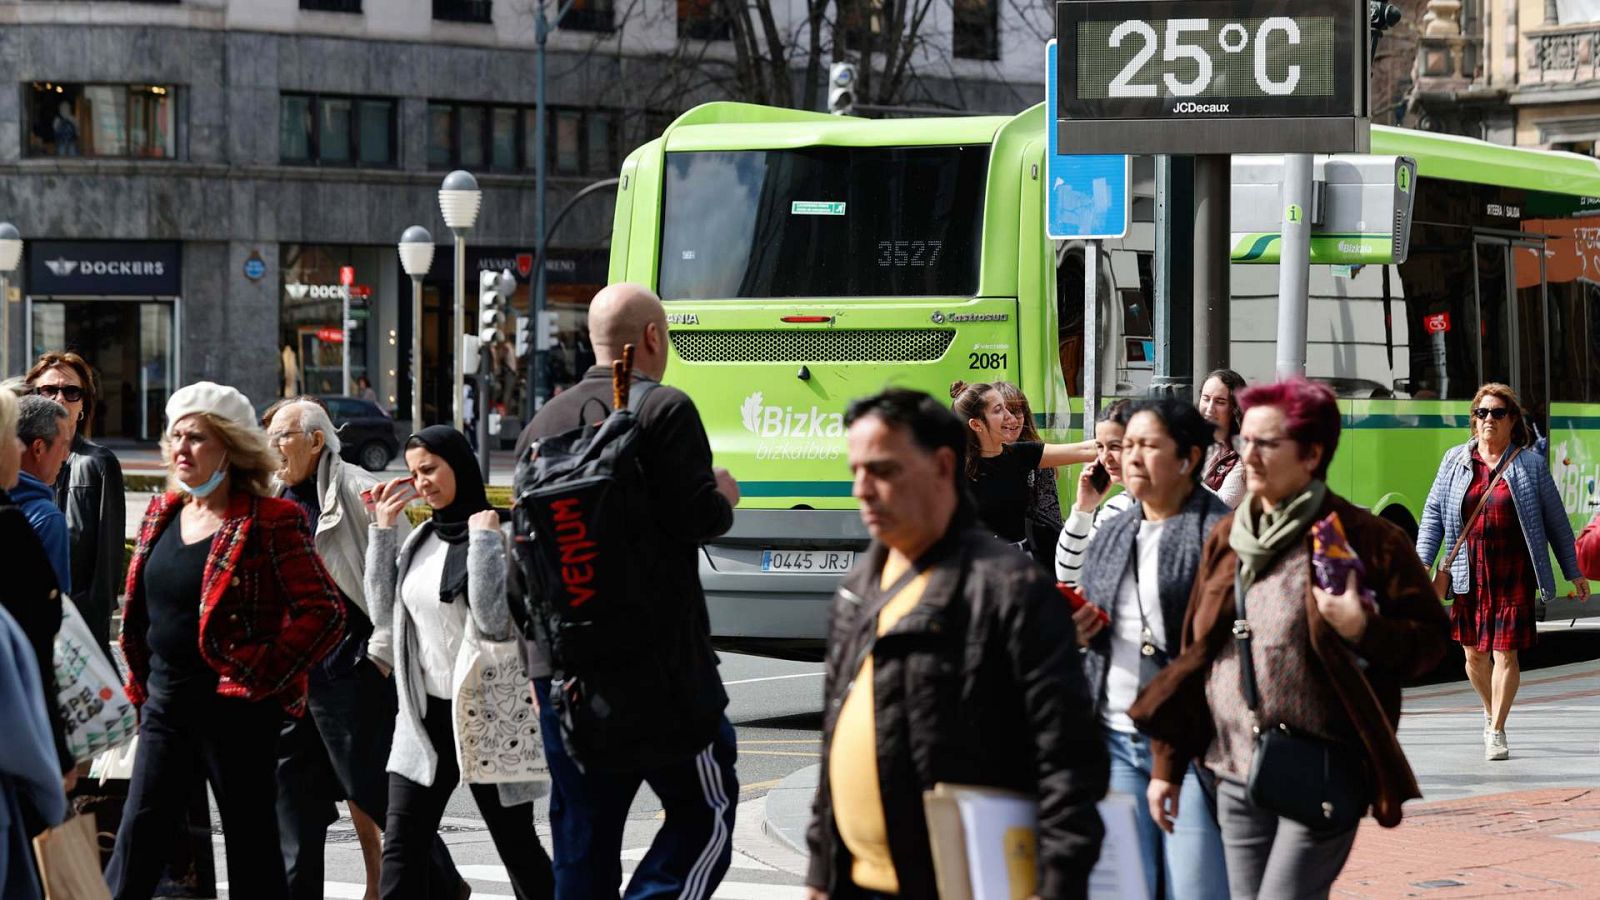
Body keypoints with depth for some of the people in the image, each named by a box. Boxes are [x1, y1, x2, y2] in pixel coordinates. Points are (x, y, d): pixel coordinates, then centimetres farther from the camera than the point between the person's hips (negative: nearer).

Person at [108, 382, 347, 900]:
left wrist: (261, 676, -16)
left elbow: (325, 612, -15)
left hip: (235, 711, -6)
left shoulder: (269, 522, -11)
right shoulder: (162, 513, 10)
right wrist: (138, 685, 14)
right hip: (164, 704, 6)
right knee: (138, 842, 5)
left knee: (252, 854, 2)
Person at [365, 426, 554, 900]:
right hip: (424, 716, 6)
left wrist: (484, 537, -20)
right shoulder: (421, 539, 9)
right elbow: (384, 612, 5)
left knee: (516, 845, 7)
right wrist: (382, 530, 3)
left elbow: (497, 619, -22)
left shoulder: (504, 536, -11)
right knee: (401, 849, -4)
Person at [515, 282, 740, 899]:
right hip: (659, 662, -6)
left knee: (580, 839, 10)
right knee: (705, 810, 3)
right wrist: (723, 497, 8)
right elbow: (697, 518, -16)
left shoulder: (543, 423, 14)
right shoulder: (665, 409, -8)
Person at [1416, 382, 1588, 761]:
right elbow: (1433, 513, 9)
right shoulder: (1455, 461, 8)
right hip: (1470, 575, 2)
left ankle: (1497, 731, 1)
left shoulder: (1530, 465, 4)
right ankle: (1491, 711, 34)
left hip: (1513, 574, -2)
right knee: (1474, 653, 9)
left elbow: (1556, 521, 9)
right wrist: (1423, 562, -2)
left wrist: (1573, 572, 12)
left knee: (1504, 652, -7)